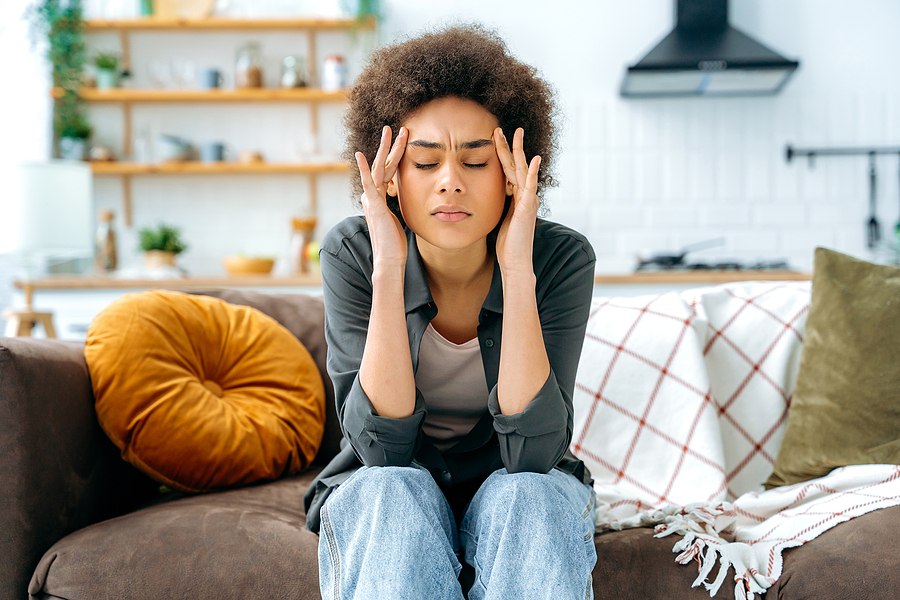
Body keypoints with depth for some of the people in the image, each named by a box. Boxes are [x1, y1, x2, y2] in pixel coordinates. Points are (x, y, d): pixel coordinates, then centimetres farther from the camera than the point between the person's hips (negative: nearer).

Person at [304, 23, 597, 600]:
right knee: (394, 492, -33)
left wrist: (516, 271, -33)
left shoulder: (562, 258, -17)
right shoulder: (351, 254, -16)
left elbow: (532, 452, -26)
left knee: (531, 496, -32)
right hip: (385, 499, 0)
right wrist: (389, 272, -32)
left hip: (518, 491, 1)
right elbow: (383, 447, -24)